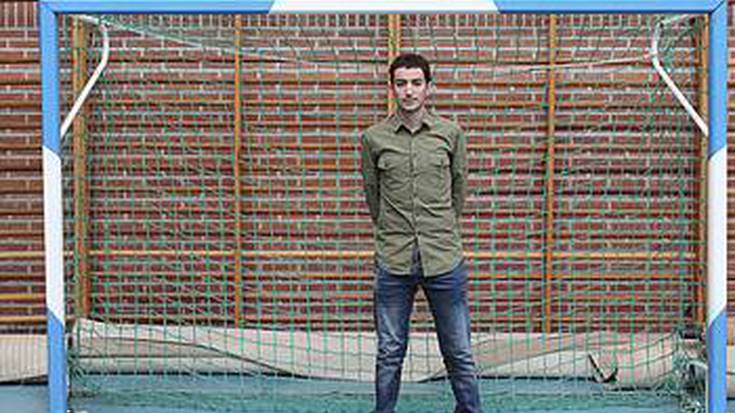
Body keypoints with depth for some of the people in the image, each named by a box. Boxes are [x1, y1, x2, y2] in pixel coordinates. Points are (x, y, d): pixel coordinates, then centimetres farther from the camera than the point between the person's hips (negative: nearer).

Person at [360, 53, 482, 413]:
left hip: (444, 261, 0)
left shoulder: (451, 134, 2)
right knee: (390, 354, 9)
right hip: (393, 264, 0)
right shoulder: (373, 138, 1)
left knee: (459, 354, 8)